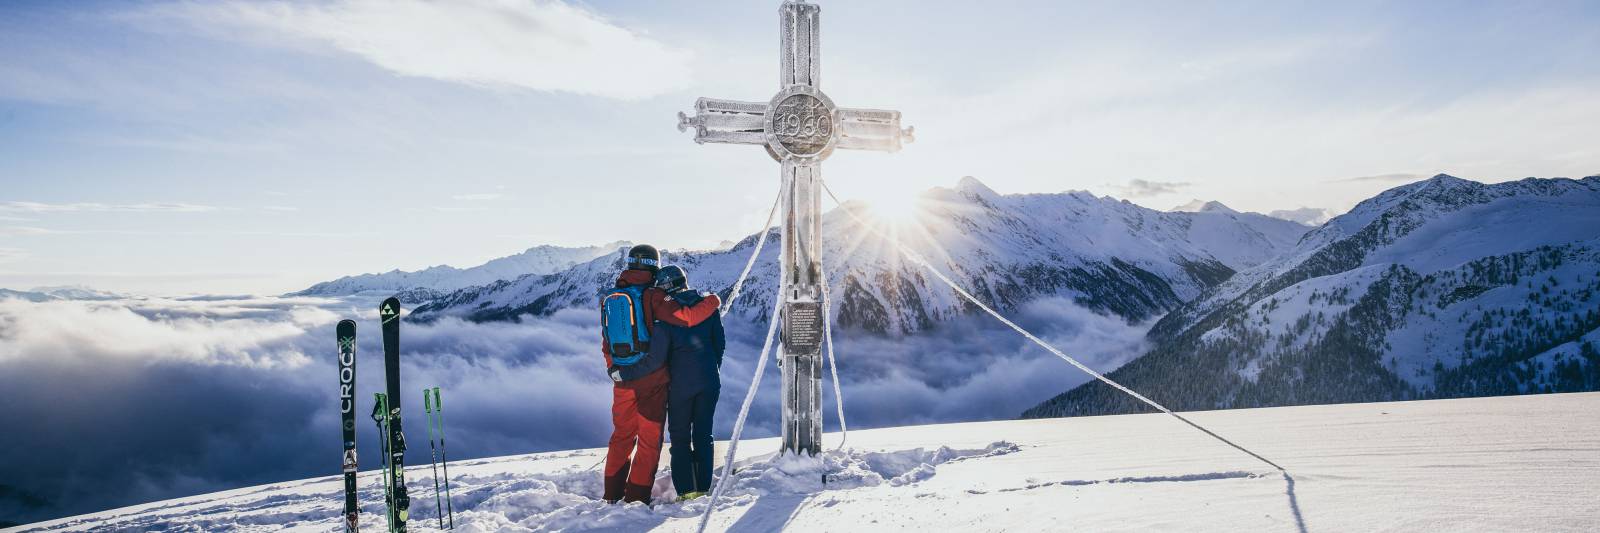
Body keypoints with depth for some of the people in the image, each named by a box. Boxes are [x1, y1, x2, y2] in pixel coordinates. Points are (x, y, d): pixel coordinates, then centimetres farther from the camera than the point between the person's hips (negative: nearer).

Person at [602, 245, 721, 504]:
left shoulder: (609, 299, 7)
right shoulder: (652, 296, -11)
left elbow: (607, 344, 13)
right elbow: (685, 317, -22)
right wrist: (712, 302, -7)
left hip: (622, 380, 5)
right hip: (651, 379, -5)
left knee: (622, 435, 19)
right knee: (650, 439, 7)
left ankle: (612, 493, 23)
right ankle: (637, 496, 8)